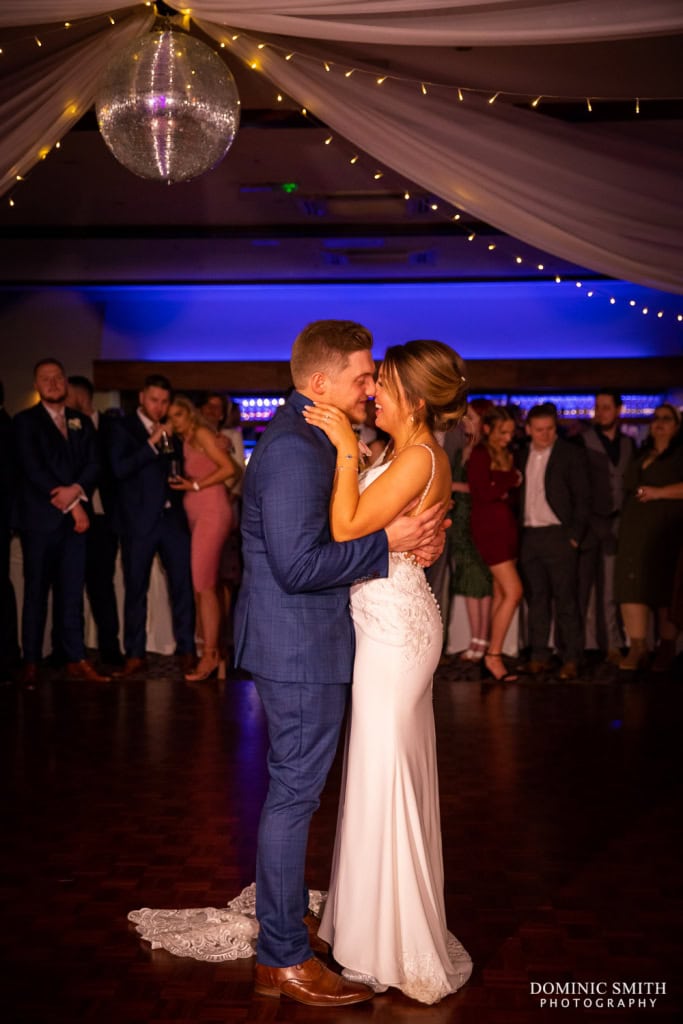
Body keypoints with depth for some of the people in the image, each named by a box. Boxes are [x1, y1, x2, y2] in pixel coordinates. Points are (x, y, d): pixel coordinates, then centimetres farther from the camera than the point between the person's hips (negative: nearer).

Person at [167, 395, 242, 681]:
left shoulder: (202, 434, 0)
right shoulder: (184, 443, 22)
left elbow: (230, 468, -10)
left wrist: (195, 485, -9)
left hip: (211, 512, -8)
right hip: (195, 516, 8)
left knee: (203, 584, -13)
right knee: (203, 585, 3)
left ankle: (210, 654, -12)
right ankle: (215, 655, 5)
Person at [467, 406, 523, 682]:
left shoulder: (505, 454, 16)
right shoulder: (480, 454, -8)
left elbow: (513, 492, 15)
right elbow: (484, 492, -16)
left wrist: (505, 491, -6)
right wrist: (511, 480, -4)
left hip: (507, 527, 8)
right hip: (489, 527, -8)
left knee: (501, 593, 6)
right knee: (513, 591, -12)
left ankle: (493, 654, 11)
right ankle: (493, 655, -3)